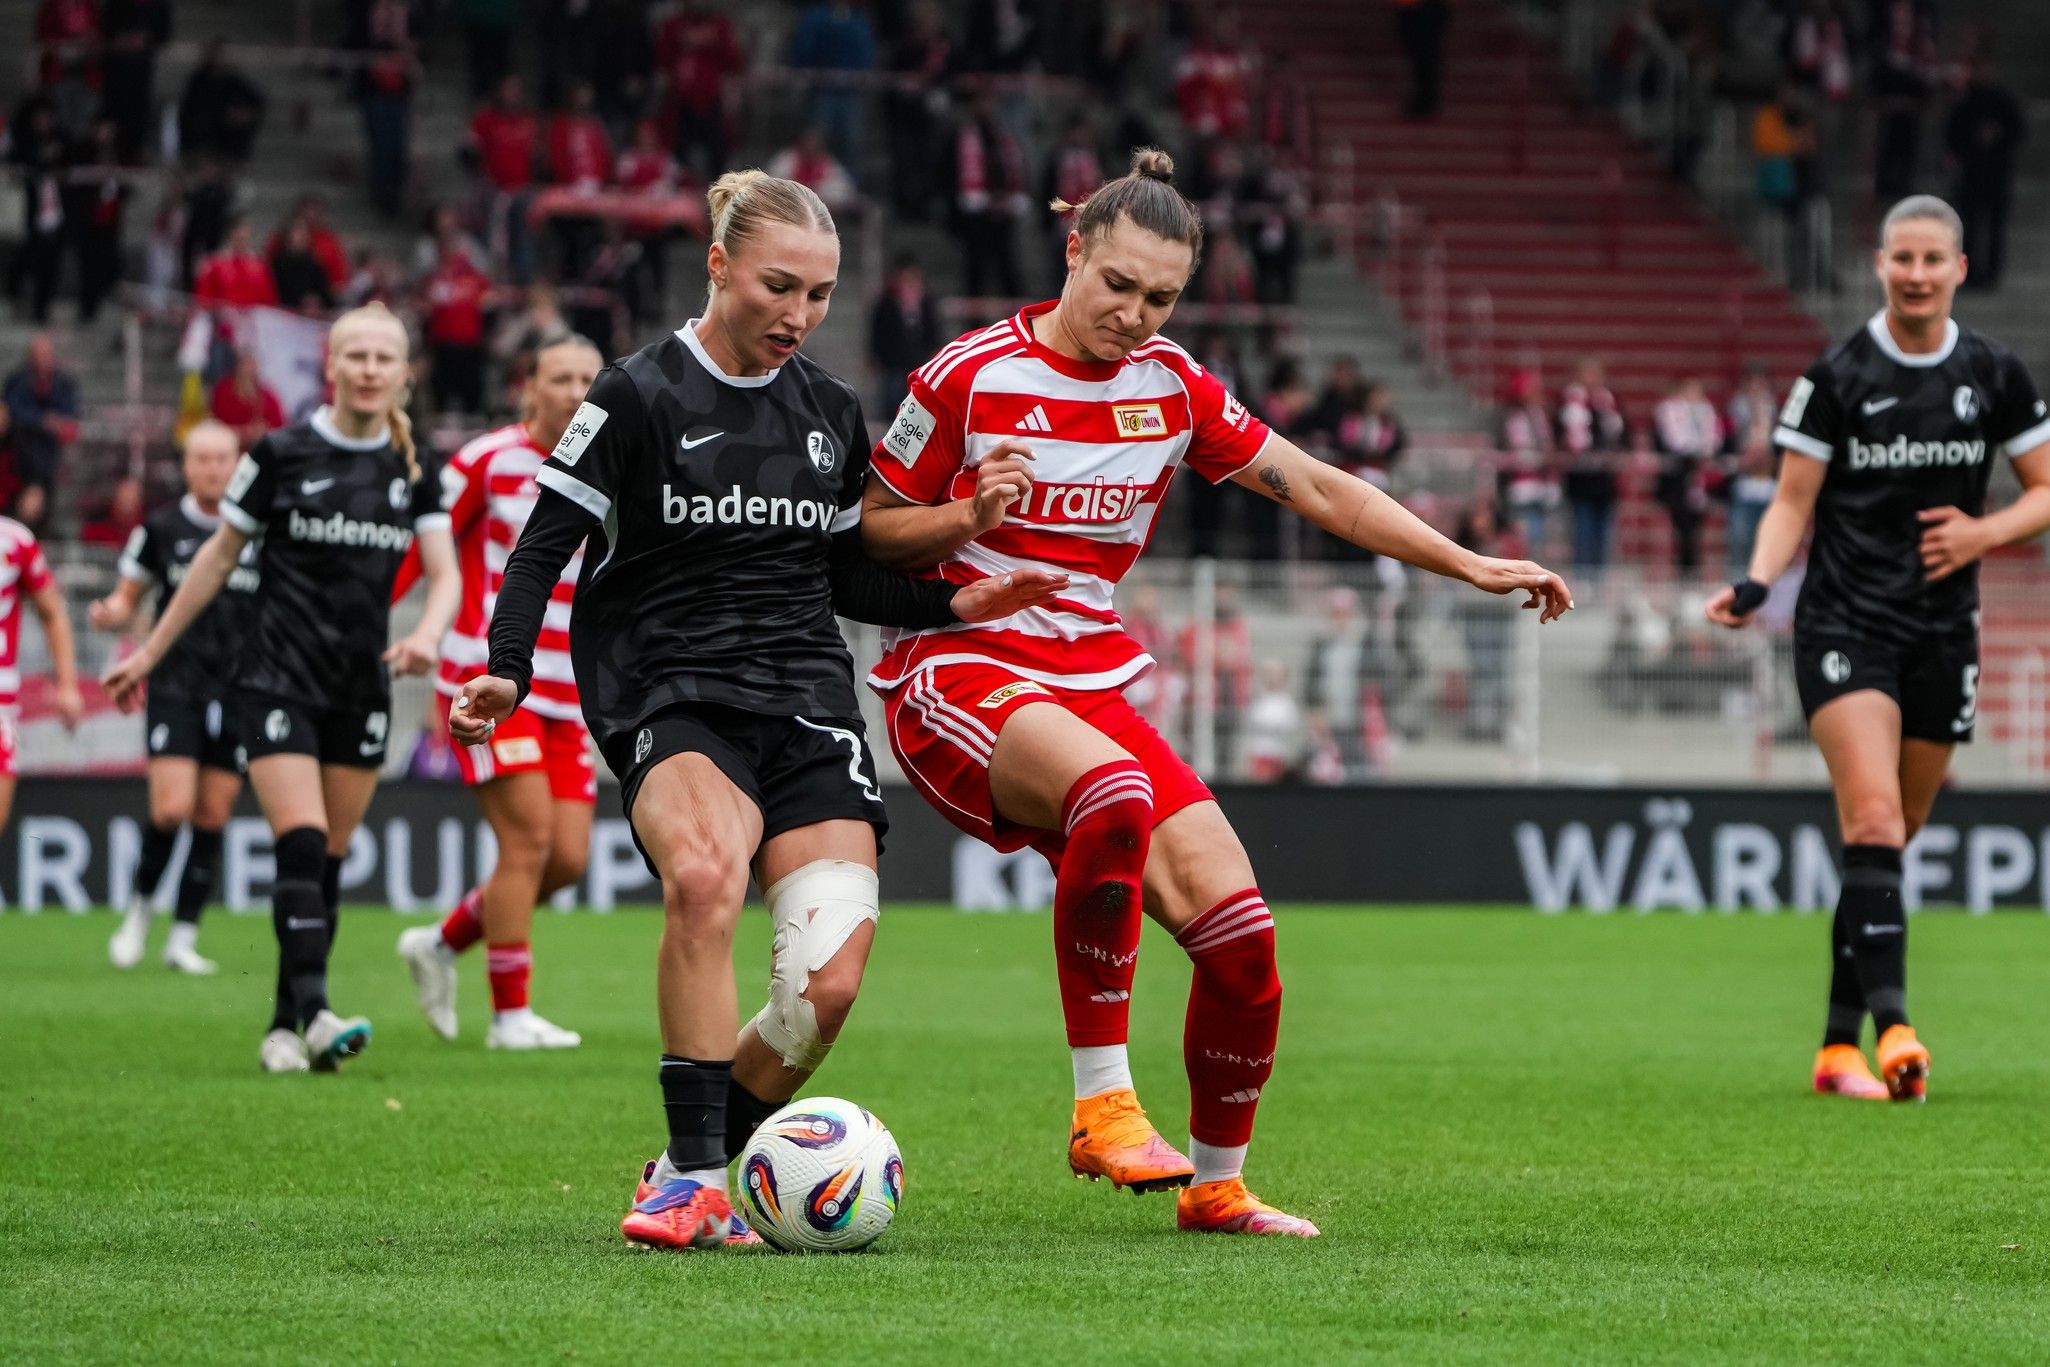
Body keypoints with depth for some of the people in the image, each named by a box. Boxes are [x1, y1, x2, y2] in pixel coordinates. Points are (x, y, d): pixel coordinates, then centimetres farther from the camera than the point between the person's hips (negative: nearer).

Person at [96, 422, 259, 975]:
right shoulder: (161, 529, 4)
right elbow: (128, 598, 11)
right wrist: (110, 614, -11)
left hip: (237, 694, 2)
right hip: (175, 688, -2)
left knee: (213, 817, 2)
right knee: (171, 808, -15)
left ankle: (183, 938, 10)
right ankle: (139, 907, 8)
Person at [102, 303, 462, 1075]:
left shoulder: (414, 472, 5)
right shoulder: (283, 454, -4)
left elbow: (446, 575, 2)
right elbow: (220, 555, 5)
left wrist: (427, 636, -21)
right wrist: (151, 653, 9)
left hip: (363, 688, 4)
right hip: (278, 682, -4)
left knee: (328, 862, 5)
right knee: (301, 846, -18)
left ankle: (284, 1028, 11)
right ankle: (314, 1012, -26)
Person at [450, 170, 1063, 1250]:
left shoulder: (831, 413, 13)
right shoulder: (640, 398, -2)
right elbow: (545, 544, -2)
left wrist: (954, 605, 7)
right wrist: (508, 672, -16)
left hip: (806, 697, 5)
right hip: (671, 700, -5)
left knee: (829, 982, -14)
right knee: (704, 873, -37)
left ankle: (701, 1170, 11)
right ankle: (691, 1177, -28)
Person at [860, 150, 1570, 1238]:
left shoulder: (1171, 386, 7)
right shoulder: (969, 376, -6)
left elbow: (1318, 490, 12)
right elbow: (869, 535, 1)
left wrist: (1470, 566, 7)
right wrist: (967, 515, -19)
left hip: (1092, 681, 5)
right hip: (956, 669, -5)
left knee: (1238, 931, -9)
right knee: (1113, 791, -39)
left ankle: (1216, 1185, 14)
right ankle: (1100, 1106, -31)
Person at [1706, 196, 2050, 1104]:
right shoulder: (1837, 377, -3)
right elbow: (1793, 502, -1)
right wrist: (1755, 584, -18)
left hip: (1944, 632, 3)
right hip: (1845, 626, -3)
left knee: (1892, 840, 7)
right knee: (1873, 821, -20)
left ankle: (1839, 1045, 15)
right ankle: (1892, 1025, -31)